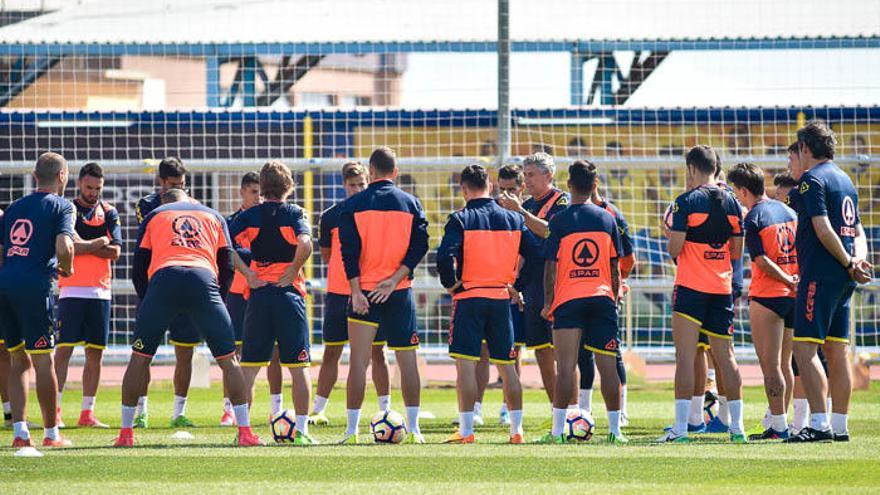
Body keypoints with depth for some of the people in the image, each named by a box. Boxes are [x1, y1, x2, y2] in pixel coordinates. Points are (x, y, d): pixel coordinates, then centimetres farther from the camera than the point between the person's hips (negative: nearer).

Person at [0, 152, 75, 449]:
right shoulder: (61, 206, 1)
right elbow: (64, 247, -13)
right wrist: (66, 269, 5)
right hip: (34, 286, -6)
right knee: (43, 359, 0)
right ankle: (51, 433, 4)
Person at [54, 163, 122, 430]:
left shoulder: (109, 213, 10)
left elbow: (115, 252, -1)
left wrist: (81, 245, -9)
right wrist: (98, 243, -9)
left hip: (100, 291, 4)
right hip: (71, 290, -4)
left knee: (95, 353, 4)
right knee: (64, 349, -10)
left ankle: (87, 413, 9)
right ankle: (55, 410, -10)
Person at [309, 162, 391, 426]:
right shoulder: (331, 216, 3)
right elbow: (326, 255, 10)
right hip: (338, 293, 0)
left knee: (377, 350, 1)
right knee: (331, 352, 3)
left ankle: (385, 409, 7)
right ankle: (317, 411, 8)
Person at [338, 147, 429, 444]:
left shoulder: (353, 205, 0)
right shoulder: (410, 203, 4)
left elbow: (348, 250, -6)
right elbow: (419, 245, -4)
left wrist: (356, 290, -7)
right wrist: (395, 279, -7)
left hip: (363, 291, -1)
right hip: (400, 292, 1)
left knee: (358, 361, 1)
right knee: (407, 361, 7)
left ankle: (352, 429, -3)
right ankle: (413, 429, 5)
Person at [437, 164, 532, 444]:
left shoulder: (461, 220, -7)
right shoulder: (513, 219, 7)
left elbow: (444, 256, -20)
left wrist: (450, 284, -4)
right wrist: (517, 284, 16)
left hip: (469, 298, -4)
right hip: (502, 299, 4)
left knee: (465, 364, -2)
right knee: (507, 366, 11)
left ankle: (466, 430, -6)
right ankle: (516, 429, 11)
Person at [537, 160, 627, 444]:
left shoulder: (559, 221, -3)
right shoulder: (607, 219, 6)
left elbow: (551, 266, -4)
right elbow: (615, 266, 9)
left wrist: (548, 302, 3)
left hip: (568, 300, -2)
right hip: (602, 297, 2)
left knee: (565, 367, -3)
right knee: (607, 365, 4)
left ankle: (558, 431, -6)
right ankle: (614, 430, 5)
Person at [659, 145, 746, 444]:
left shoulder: (687, 201, -9)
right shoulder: (731, 203, 8)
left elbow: (674, 250, -12)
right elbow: (737, 252, 10)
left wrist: (670, 228, 9)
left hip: (691, 287, -5)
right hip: (722, 288, 5)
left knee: (685, 356, -6)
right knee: (725, 357, 10)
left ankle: (681, 427, -12)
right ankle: (737, 426, 9)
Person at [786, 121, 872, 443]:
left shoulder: (813, 179, -9)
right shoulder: (845, 179, 19)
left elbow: (824, 229, -18)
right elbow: (857, 231, 17)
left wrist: (849, 263, -10)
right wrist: (858, 260, 0)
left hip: (820, 275, -9)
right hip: (843, 281, 9)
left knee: (804, 348, -11)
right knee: (838, 352, 10)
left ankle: (819, 424, -19)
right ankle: (839, 425, 10)